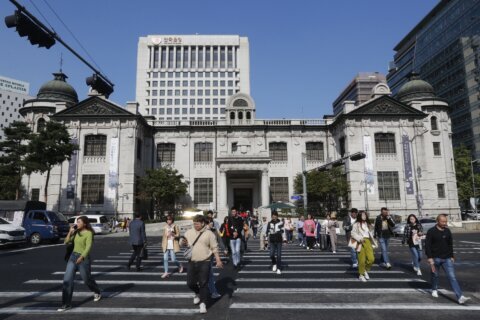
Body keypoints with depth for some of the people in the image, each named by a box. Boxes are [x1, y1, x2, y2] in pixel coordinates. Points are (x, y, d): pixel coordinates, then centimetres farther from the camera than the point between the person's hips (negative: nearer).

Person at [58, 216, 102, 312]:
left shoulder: (89, 233, -16)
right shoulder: (76, 232, 6)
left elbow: (88, 247, -27)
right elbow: (66, 242, 4)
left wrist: (81, 257, -40)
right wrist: (70, 232, -9)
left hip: (83, 259, -6)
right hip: (73, 257, 6)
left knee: (87, 280, 12)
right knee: (67, 280, -7)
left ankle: (97, 292, 41)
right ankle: (66, 304, 1)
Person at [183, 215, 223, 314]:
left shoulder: (209, 234, -4)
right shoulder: (189, 232, 6)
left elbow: (214, 248, 0)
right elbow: (183, 243, 15)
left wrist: (218, 260, -5)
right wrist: (183, 243, -10)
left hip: (204, 262, -4)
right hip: (192, 262, 4)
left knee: (203, 283, -4)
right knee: (190, 283, 9)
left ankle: (203, 303, 9)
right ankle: (198, 293, 39)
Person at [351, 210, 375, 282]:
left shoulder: (367, 224, 17)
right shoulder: (356, 224, -1)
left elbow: (370, 233, 21)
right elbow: (353, 233, -6)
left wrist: (372, 241, 13)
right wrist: (359, 238, -17)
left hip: (368, 242, 5)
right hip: (360, 243, -5)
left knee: (371, 258, -7)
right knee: (362, 260, -4)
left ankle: (366, 270, 19)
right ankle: (361, 275, 14)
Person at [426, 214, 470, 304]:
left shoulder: (447, 231, 4)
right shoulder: (431, 231, -10)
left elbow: (450, 244, 15)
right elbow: (427, 245, -11)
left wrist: (451, 256, 14)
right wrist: (430, 258, -16)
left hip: (447, 259, 3)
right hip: (436, 258, -3)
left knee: (452, 277, -4)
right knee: (435, 275, 13)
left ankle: (460, 297, -8)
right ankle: (434, 290, 35)